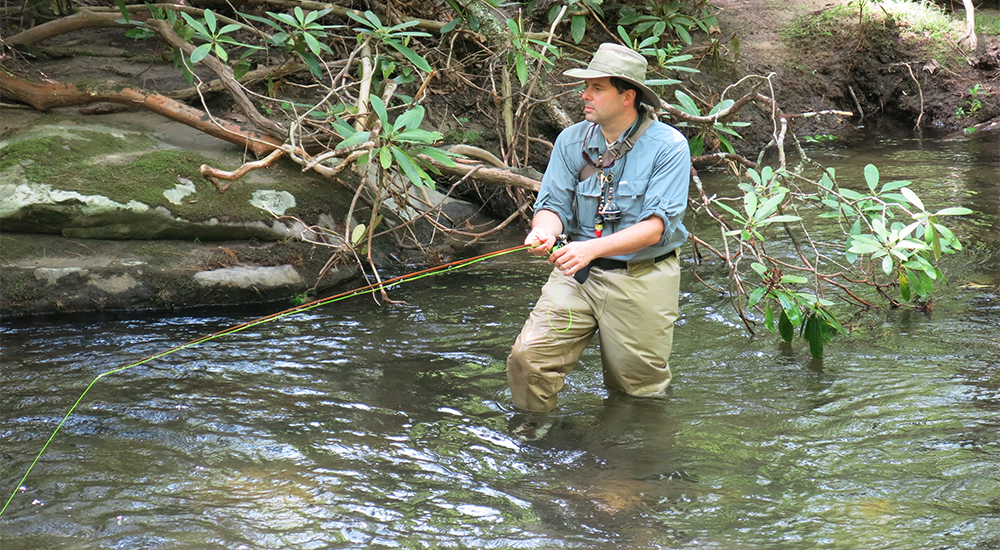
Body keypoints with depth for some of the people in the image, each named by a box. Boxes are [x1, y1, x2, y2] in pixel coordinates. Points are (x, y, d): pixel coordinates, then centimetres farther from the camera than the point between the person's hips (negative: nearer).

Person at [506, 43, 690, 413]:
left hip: (641, 281, -3)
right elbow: (554, 203, 1)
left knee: (637, 390, 7)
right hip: (577, 274, 3)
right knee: (528, 357, -12)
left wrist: (592, 248, -32)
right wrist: (545, 230, -25)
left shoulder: (669, 146, -12)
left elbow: (656, 225, -19)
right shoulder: (572, 140, 2)